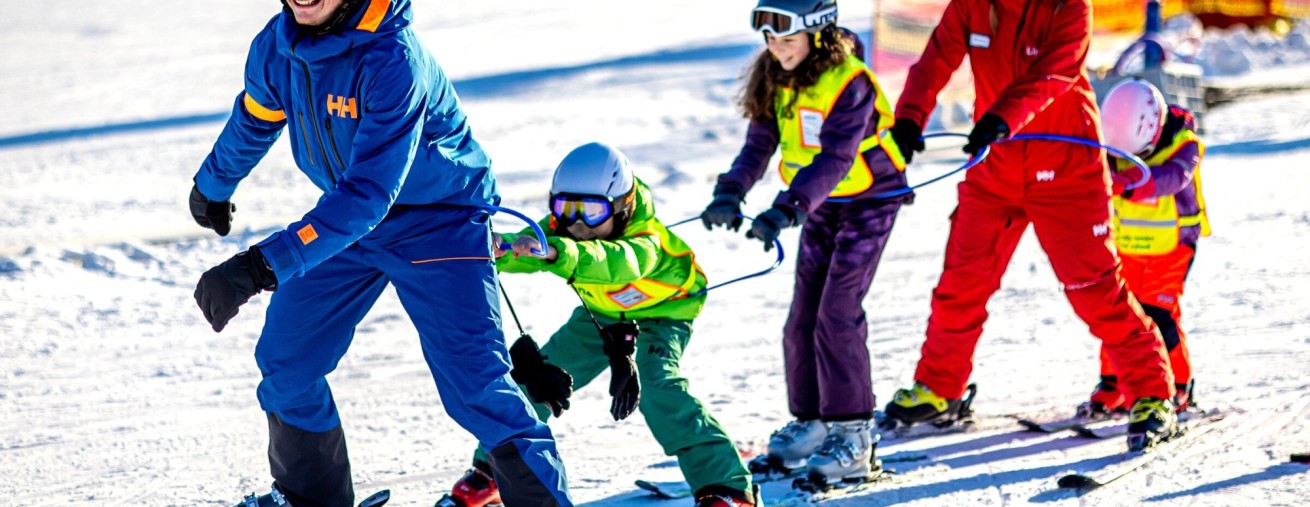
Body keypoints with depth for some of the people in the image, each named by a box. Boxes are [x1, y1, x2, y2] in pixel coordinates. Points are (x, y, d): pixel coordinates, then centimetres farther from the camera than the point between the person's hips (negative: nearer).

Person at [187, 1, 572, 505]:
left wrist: (260, 266, -48)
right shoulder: (275, 46, -13)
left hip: (438, 220, -6)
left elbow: (369, 194, -40)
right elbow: (253, 121, 12)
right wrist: (212, 185, 30)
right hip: (346, 218, 6)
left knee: (472, 382, -16)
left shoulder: (393, 59, -34)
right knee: (284, 360, 6)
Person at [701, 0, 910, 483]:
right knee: (802, 317, 5)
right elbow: (759, 145, -8)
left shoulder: (849, 82, -25)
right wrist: (730, 192, -27)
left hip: (869, 200, -7)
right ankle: (812, 421, 20)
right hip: (821, 206, 7)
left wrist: (784, 211, -45)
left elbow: (834, 159, -34)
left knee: (837, 313, -15)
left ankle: (853, 434, -10)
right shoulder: (774, 80, -3)